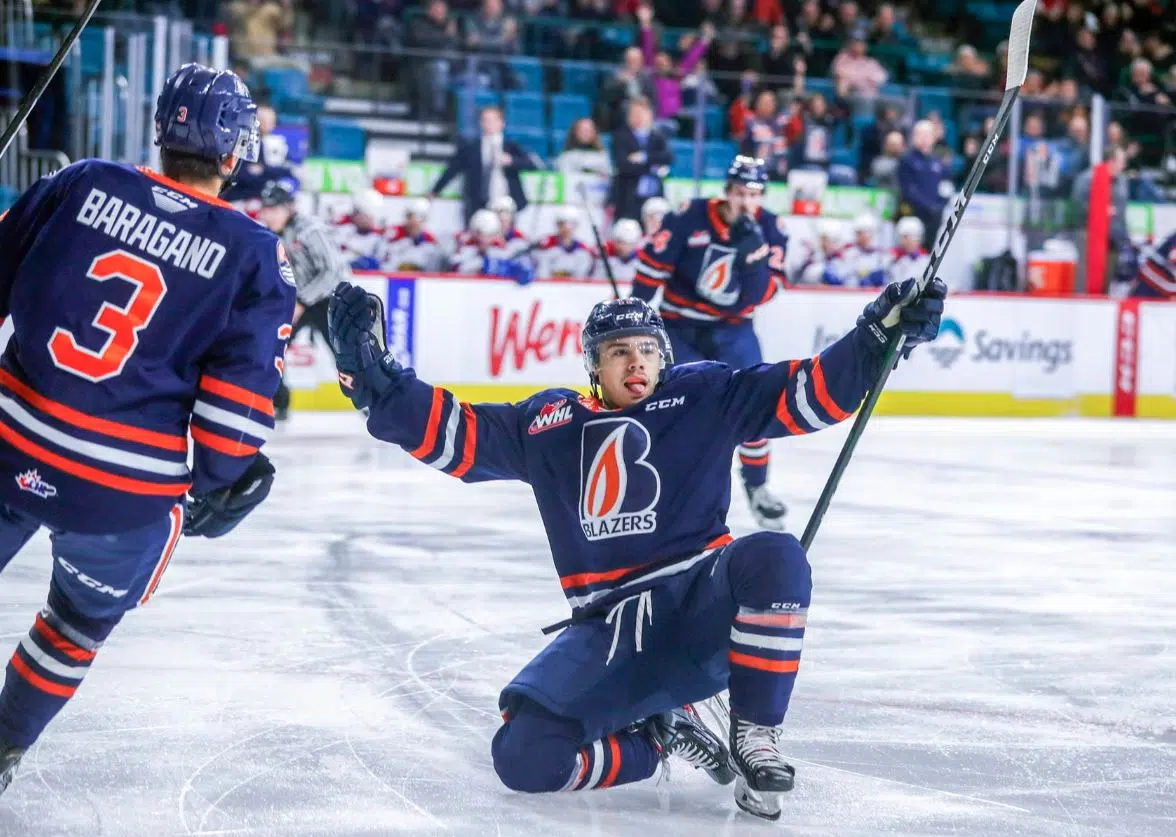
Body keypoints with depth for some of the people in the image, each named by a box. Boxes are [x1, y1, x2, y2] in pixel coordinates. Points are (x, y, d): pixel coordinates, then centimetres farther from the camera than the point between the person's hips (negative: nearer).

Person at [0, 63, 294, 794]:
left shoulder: (82, 185, 1)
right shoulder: (256, 258, -4)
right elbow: (241, 392, -6)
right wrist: (216, 485, 7)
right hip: (127, 488, -1)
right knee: (81, 623, 24)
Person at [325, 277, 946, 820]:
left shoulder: (704, 397, 6)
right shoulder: (547, 424, 10)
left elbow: (809, 393, 2)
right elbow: (450, 434, 3)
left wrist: (880, 334, -11)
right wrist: (373, 375, -11)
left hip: (703, 609, -1)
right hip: (610, 632, 1)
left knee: (772, 557, -35)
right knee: (523, 755, -21)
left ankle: (754, 738, -20)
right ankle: (655, 737, 8)